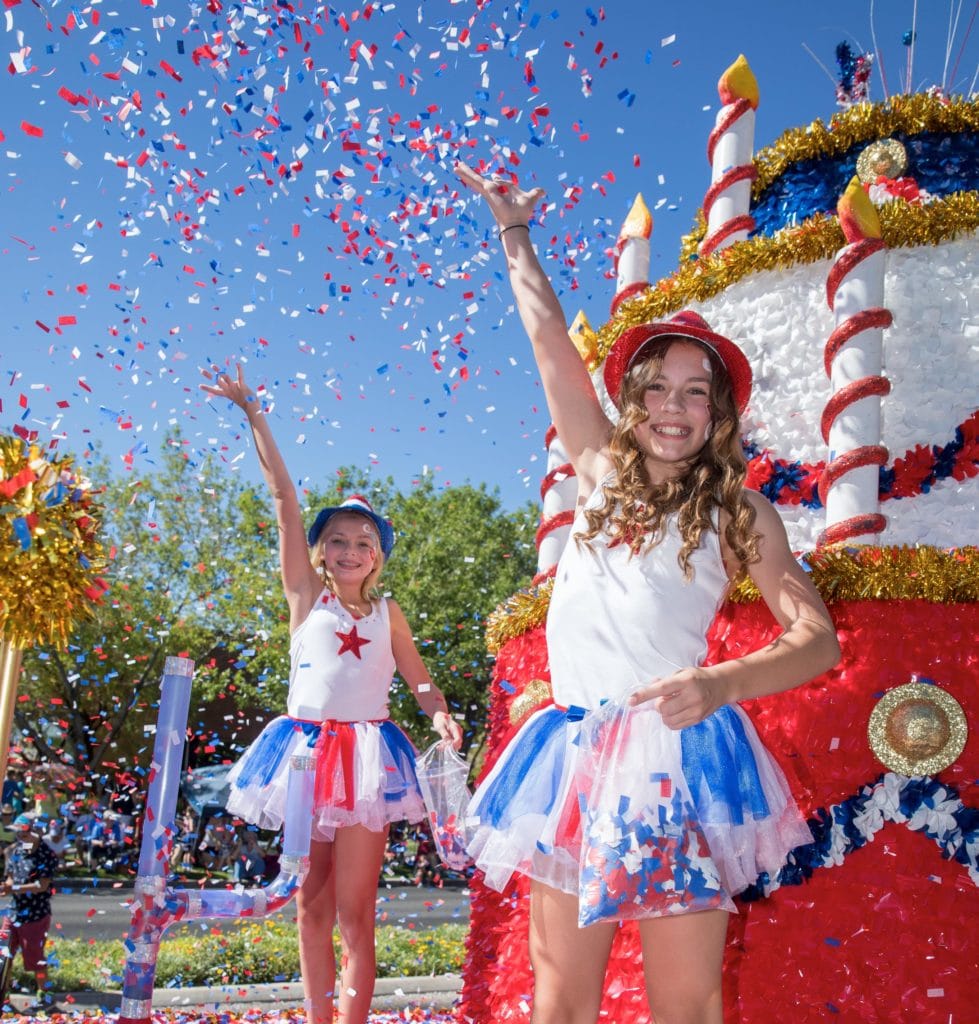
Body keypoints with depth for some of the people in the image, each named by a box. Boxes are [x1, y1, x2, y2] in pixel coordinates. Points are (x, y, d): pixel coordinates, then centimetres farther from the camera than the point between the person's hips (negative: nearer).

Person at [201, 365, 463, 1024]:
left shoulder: (388, 612, 11)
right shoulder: (306, 595, 6)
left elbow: (418, 677, 14)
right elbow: (284, 494, 2)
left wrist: (441, 714, -8)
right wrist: (253, 413, 0)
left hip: (367, 752, 0)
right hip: (306, 747, 0)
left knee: (354, 910, -3)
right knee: (311, 903, 6)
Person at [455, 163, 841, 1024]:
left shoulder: (742, 513, 7)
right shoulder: (603, 473, 15)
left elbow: (818, 637, -1)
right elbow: (550, 338, 22)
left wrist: (724, 683, -20)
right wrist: (515, 229, 30)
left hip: (673, 752, -3)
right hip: (574, 750, 3)